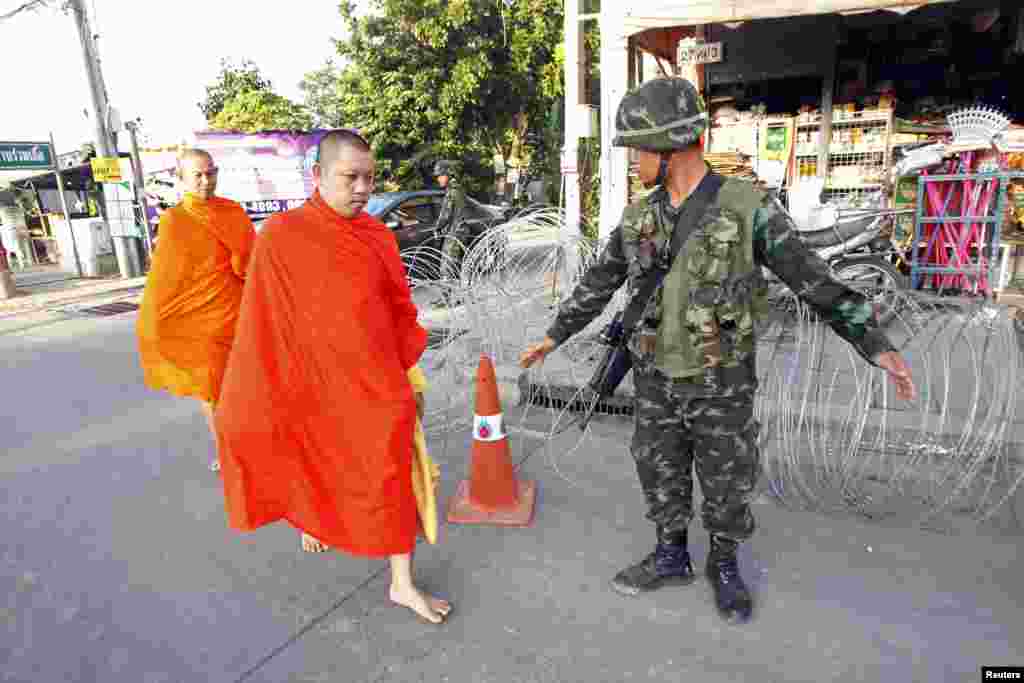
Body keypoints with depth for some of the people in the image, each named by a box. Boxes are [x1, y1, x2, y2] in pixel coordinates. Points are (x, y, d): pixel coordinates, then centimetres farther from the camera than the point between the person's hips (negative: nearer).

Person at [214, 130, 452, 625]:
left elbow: (400, 310, 6)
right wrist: (254, 402, -3)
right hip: (316, 381, -2)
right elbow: (265, 324, -7)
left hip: (376, 381, 2)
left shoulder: (378, 236, -1)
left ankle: (402, 583, 19)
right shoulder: (280, 236, -11)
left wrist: (408, 374, 9)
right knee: (317, 466, 21)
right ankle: (312, 518, 55)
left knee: (390, 476, 4)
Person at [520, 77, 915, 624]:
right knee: (660, 475, 14)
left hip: (722, 384, -3)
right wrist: (553, 336, 12)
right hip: (657, 381, 3)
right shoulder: (638, 219, -3)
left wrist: (877, 347, -16)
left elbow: (815, 282, -11)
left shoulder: (749, 208, -15)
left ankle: (724, 566, 37)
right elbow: (597, 286, 7)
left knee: (727, 484, 12)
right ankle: (670, 558, 37)